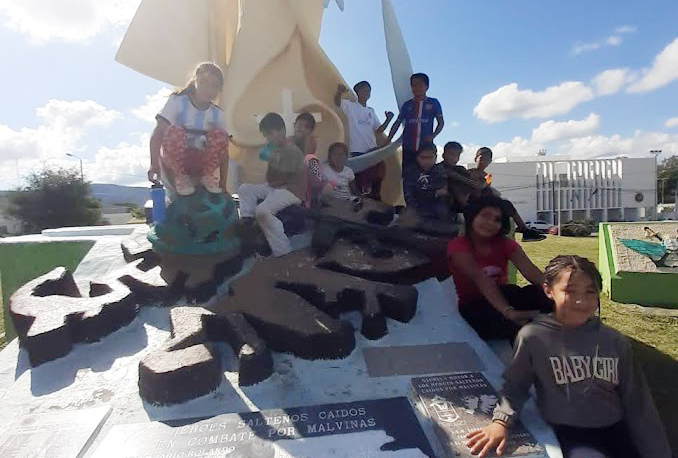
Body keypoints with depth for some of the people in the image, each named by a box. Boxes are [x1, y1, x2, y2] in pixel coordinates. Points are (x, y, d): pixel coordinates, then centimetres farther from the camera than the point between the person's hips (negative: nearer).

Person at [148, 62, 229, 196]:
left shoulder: (217, 114, 0)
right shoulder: (177, 101, -8)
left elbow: (223, 150, 0)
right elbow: (157, 133, -17)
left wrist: (223, 184, -5)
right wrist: (154, 164, -30)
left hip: (200, 162, 2)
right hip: (174, 162, -2)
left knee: (219, 135, -23)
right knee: (174, 132, -33)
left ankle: (207, 176, -7)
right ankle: (180, 176, -14)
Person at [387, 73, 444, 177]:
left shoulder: (433, 103, 8)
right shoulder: (407, 105, 13)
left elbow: (441, 122, 10)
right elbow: (397, 123, 14)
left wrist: (433, 136, -8)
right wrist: (387, 140, 4)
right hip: (408, 148, 2)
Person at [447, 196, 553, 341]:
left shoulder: (506, 244, 0)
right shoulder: (458, 246, -15)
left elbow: (529, 270, -19)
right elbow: (480, 279, -32)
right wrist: (508, 311, -46)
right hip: (473, 307, -5)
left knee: (538, 293, -28)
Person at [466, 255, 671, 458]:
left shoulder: (616, 342, 0)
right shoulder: (533, 337, -11)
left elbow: (638, 404, 7)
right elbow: (515, 386, 0)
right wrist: (500, 421, -14)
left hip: (615, 430, 5)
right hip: (568, 433, -4)